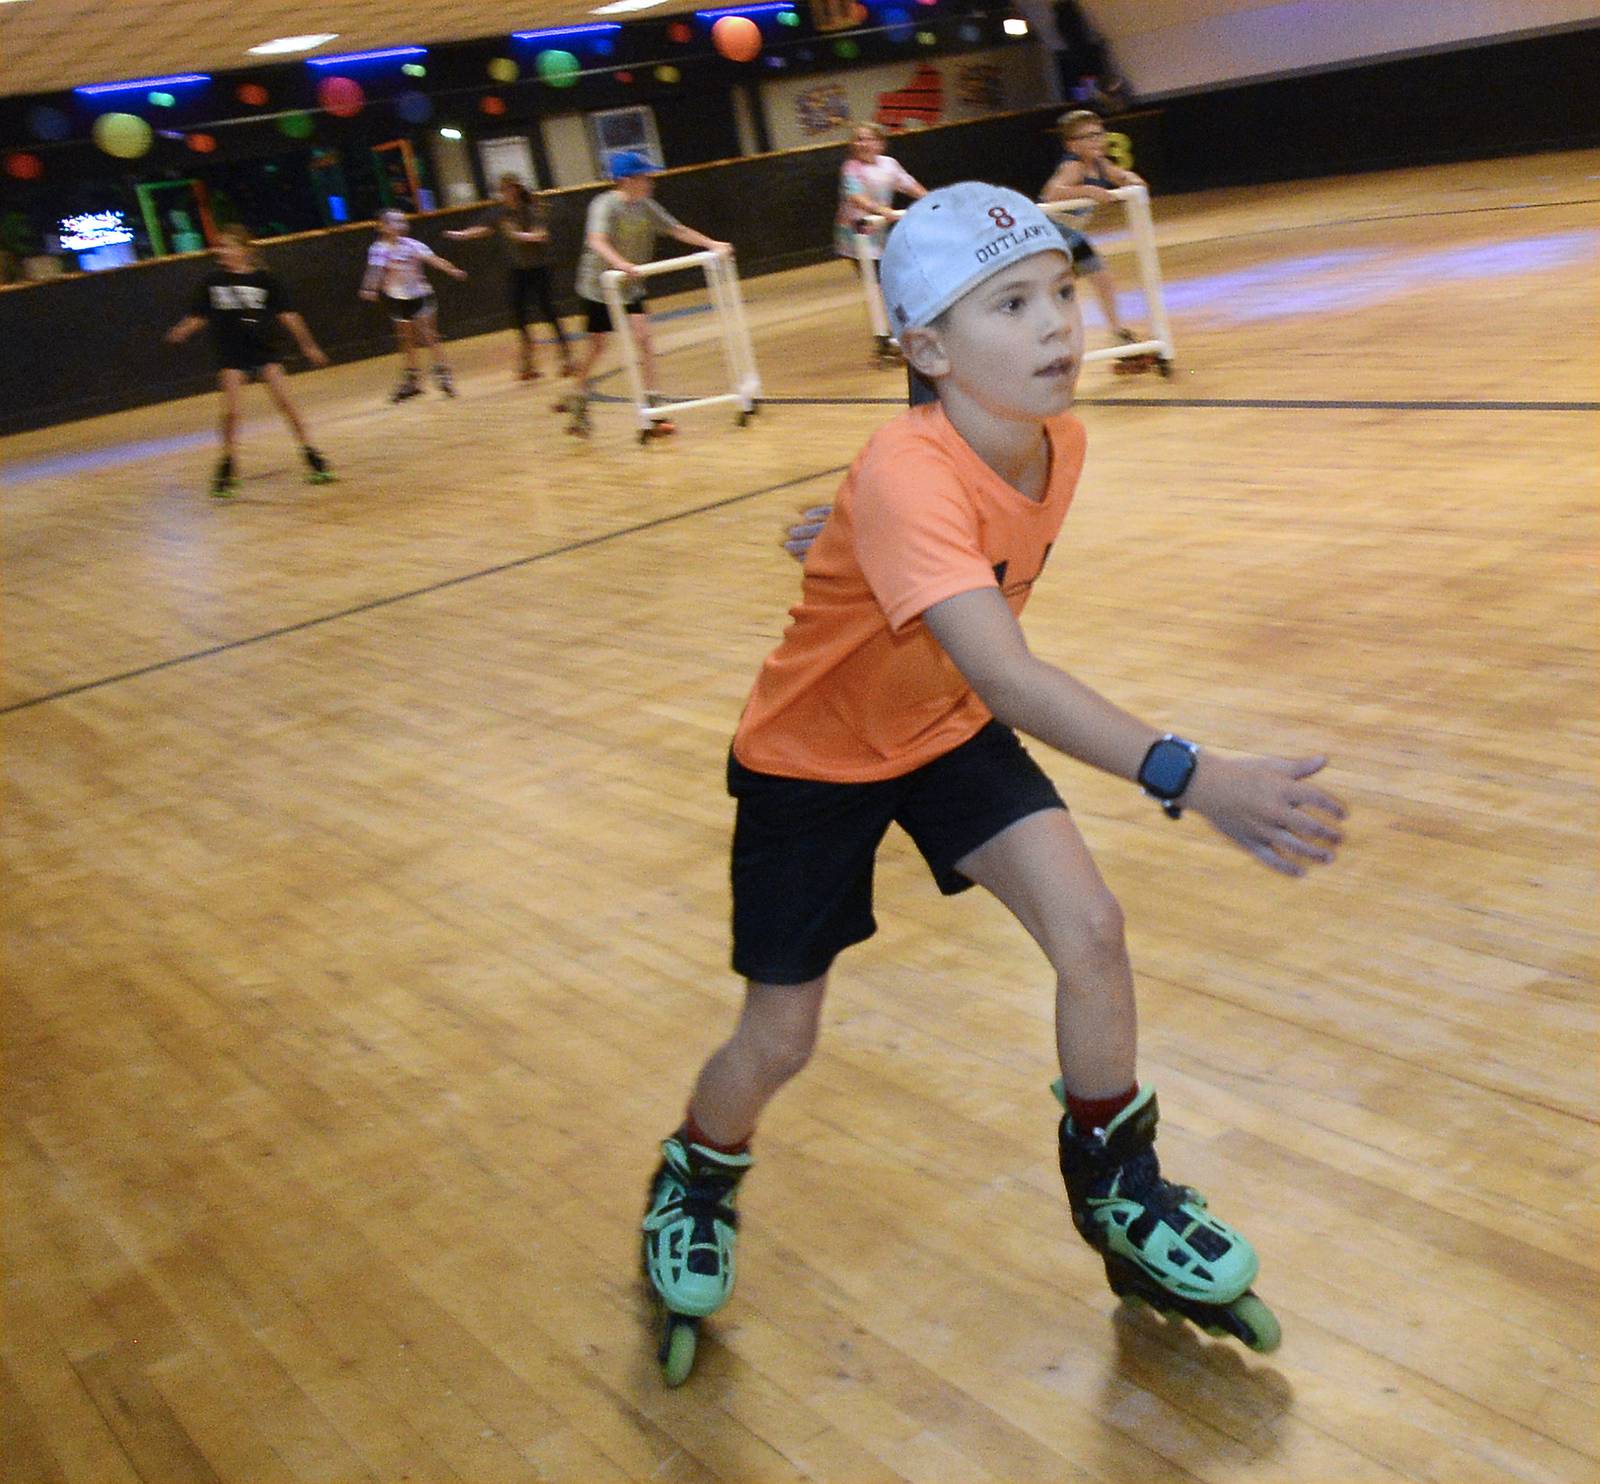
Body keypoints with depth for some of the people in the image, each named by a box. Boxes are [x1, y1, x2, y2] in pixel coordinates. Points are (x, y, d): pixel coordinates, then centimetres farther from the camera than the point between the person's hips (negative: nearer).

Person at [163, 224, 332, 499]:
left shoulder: (265, 279, -5)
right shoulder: (212, 281, -1)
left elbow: (287, 315, 0)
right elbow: (198, 317, 4)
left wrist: (308, 346, 1)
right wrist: (178, 333, -14)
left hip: (263, 350, -1)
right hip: (230, 355, 1)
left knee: (284, 401, -7)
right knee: (230, 411, -6)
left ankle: (311, 457, 4)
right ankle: (227, 468, 7)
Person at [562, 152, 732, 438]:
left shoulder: (646, 206, -5)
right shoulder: (605, 205, -22)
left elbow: (678, 230, 2)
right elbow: (597, 241, -39)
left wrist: (713, 244, -7)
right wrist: (622, 265, -55)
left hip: (631, 287, 4)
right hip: (598, 285, -4)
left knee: (642, 337, -12)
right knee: (597, 344, 6)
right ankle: (578, 399, 29)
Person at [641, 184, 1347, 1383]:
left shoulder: (1060, 441, -14)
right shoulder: (905, 477, -37)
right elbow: (1004, 675, -51)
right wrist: (1189, 778, -61)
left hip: (947, 729, 5)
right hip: (810, 758, -5)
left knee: (1090, 930, -13)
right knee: (779, 1038, 4)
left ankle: (1120, 1196, 11)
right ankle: (695, 1184, 38)